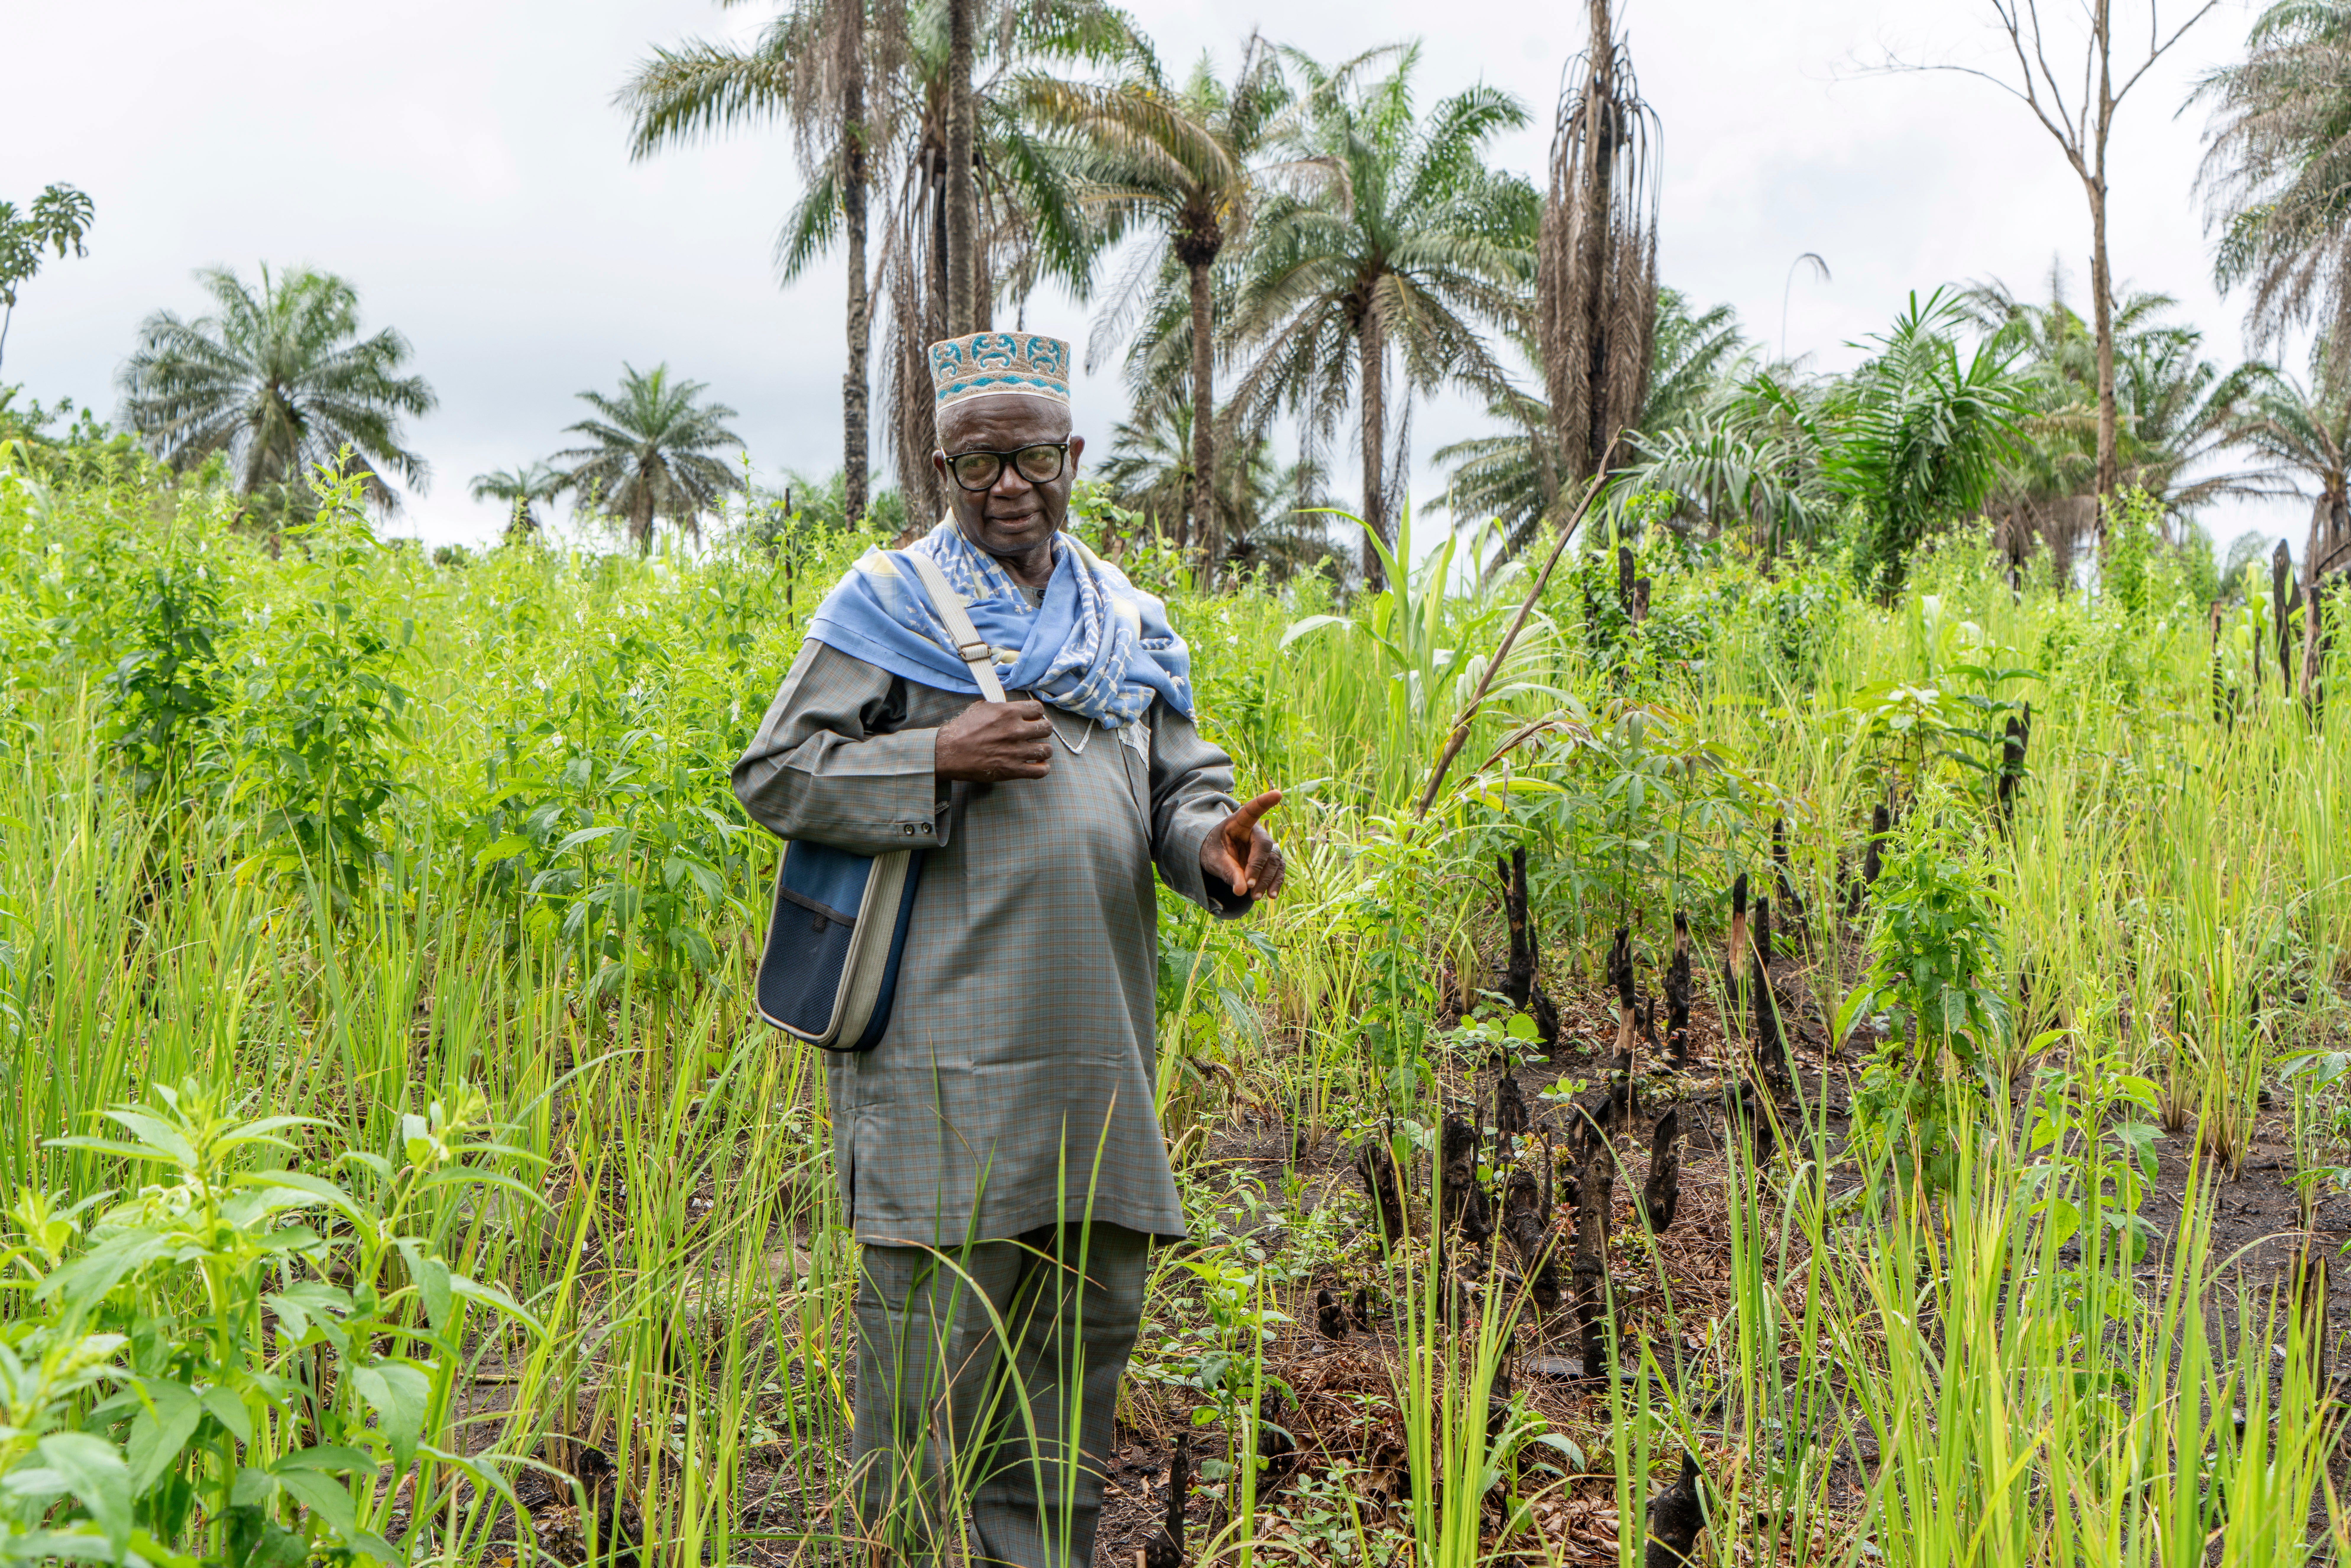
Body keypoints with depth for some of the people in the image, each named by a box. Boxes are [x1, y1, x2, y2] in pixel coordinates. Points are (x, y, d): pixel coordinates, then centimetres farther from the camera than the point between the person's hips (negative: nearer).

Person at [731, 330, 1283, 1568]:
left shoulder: (1129, 626, 18)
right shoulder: (888, 607, 3)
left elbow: (1178, 784, 15)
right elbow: (772, 775, -1)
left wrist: (1215, 843, -9)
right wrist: (939, 759, -14)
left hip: (1090, 1047, 5)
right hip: (945, 1041, -5)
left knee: (1091, 1303, 11)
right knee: (938, 1316, -4)